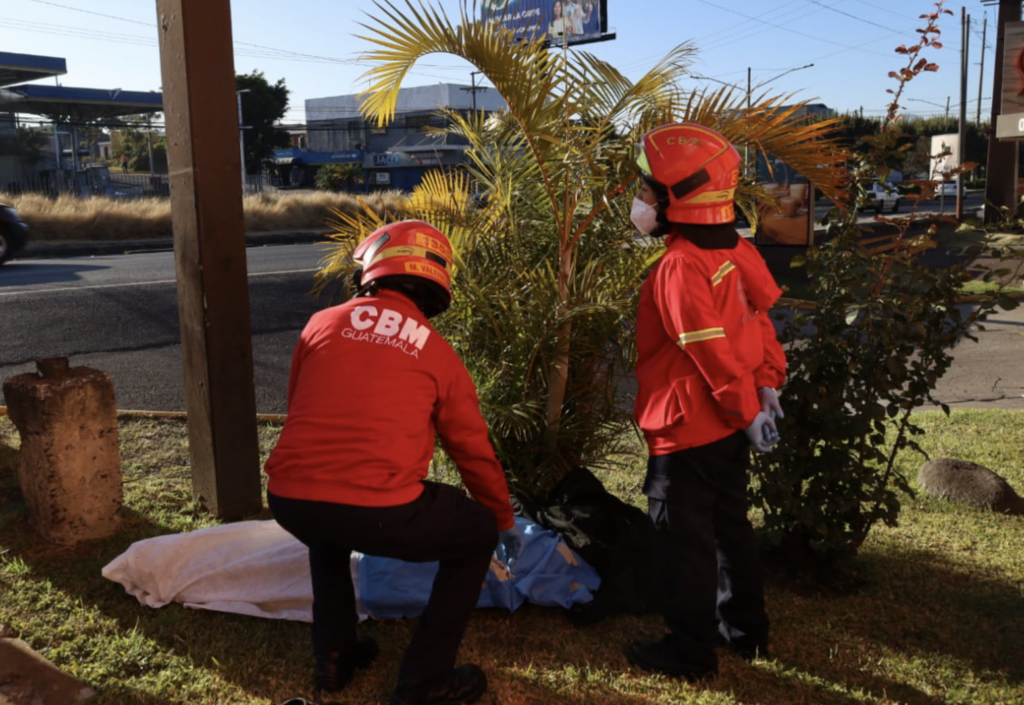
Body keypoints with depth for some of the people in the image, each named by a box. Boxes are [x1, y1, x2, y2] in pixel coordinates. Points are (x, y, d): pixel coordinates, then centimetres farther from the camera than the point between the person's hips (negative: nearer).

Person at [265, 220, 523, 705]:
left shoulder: (323, 323, 15)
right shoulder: (438, 352, 10)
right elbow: (475, 451, 19)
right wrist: (505, 521, 36)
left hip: (288, 501, 4)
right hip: (378, 510, -4)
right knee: (477, 535, 21)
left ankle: (334, 654, 36)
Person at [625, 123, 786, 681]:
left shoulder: (680, 267, -23)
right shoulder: (736, 252, 4)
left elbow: (711, 352, -24)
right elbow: (760, 322, 9)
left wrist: (746, 410, -18)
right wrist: (766, 386, 11)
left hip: (687, 431, -9)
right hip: (729, 426, 9)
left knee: (686, 537, 5)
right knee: (729, 523, 21)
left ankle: (690, 650, 19)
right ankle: (746, 629, 36)